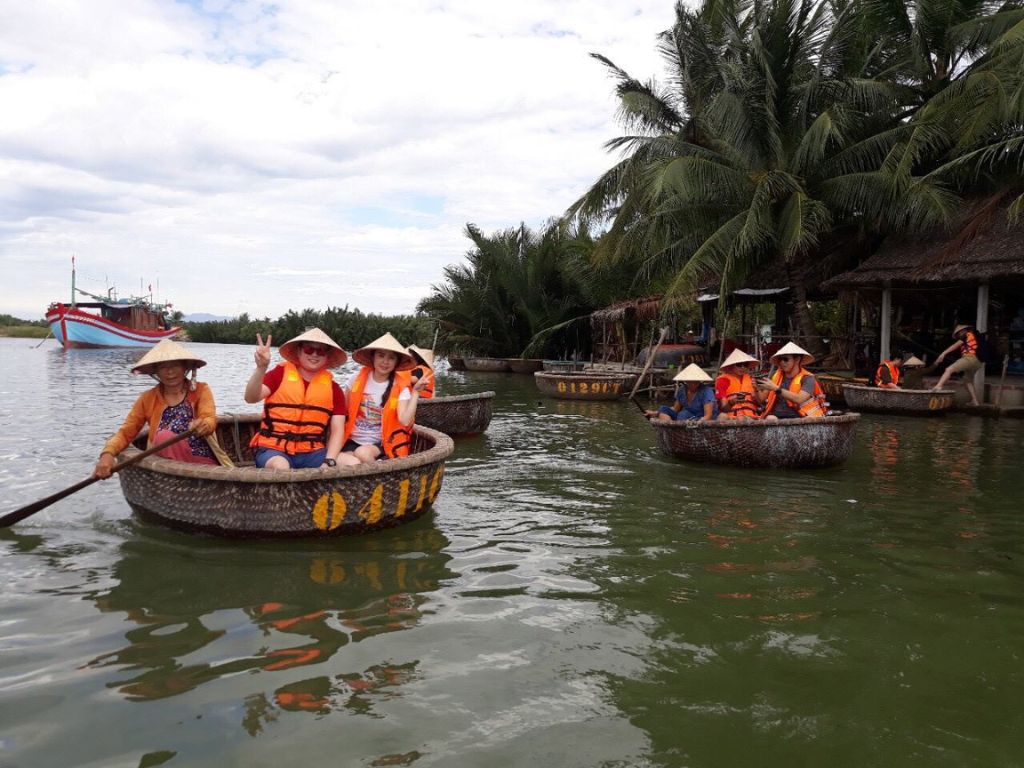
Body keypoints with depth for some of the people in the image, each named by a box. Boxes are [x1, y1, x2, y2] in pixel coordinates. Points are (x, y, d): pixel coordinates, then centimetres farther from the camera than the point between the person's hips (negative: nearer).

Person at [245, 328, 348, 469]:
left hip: (312, 452, 3)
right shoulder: (281, 373, 5)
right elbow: (251, 398, -10)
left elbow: (337, 430, 3)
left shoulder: (333, 388, 10)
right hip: (274, 448, -3)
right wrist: (261, 368, -27)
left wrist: (329, 461, -13)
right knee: (280, 467, -38)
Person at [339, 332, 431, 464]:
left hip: (378, 444, 0)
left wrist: (416, 391, -21)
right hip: (352, 441, 1)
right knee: (354, 464, -32)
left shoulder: (400, 387, -6)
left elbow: (405, 420, -20)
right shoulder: (357, 378, -1)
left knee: (363, 453, -33)